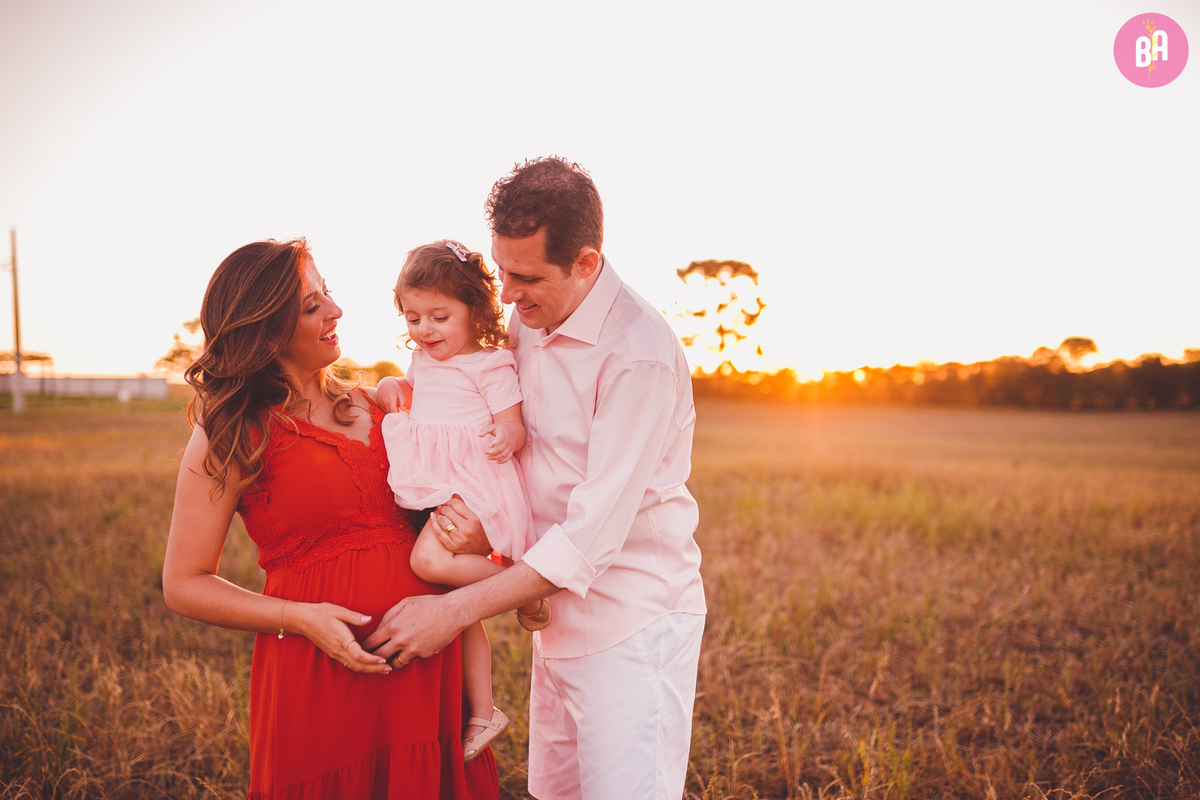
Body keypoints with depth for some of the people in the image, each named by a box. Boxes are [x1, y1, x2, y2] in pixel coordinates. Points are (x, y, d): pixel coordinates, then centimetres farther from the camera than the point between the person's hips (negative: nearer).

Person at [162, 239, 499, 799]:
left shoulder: (376, 407, 10)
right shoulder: (232, 437, -4)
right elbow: (184, 585, -2)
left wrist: (470, 532, -5)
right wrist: (300, 617, -15)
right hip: (316, 683, -4)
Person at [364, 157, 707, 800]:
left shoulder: (640, 354, -22)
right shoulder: (527, 323, 4)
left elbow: (594, 534, -24)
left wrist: (458, 609, -22)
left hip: (633, 626, -7)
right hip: (561, 619, 8)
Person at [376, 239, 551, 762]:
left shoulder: (490, 364, -4)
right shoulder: (423, 362, 20)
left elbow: (514, 428, -9)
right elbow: (407, 396, 37)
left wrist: (505, 439, -32)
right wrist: (390, 387, 15)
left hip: (475, 482, -8)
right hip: (437, 489, 8)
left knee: (431, 560, -34)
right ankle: (482, 712, 17)